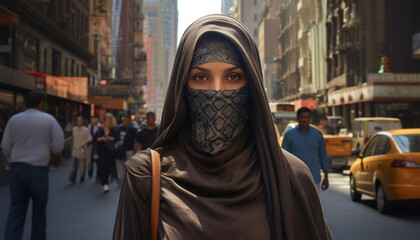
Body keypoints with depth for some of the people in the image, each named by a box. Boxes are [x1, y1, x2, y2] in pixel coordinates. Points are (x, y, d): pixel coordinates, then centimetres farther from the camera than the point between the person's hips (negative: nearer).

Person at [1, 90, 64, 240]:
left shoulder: (14, 119, 6)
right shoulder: (49, 119, -1)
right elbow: (59, 146, -6)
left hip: (16, 169, 3)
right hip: (38, 170, -2)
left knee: (16, 211, 5)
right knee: (39, 210, 12)